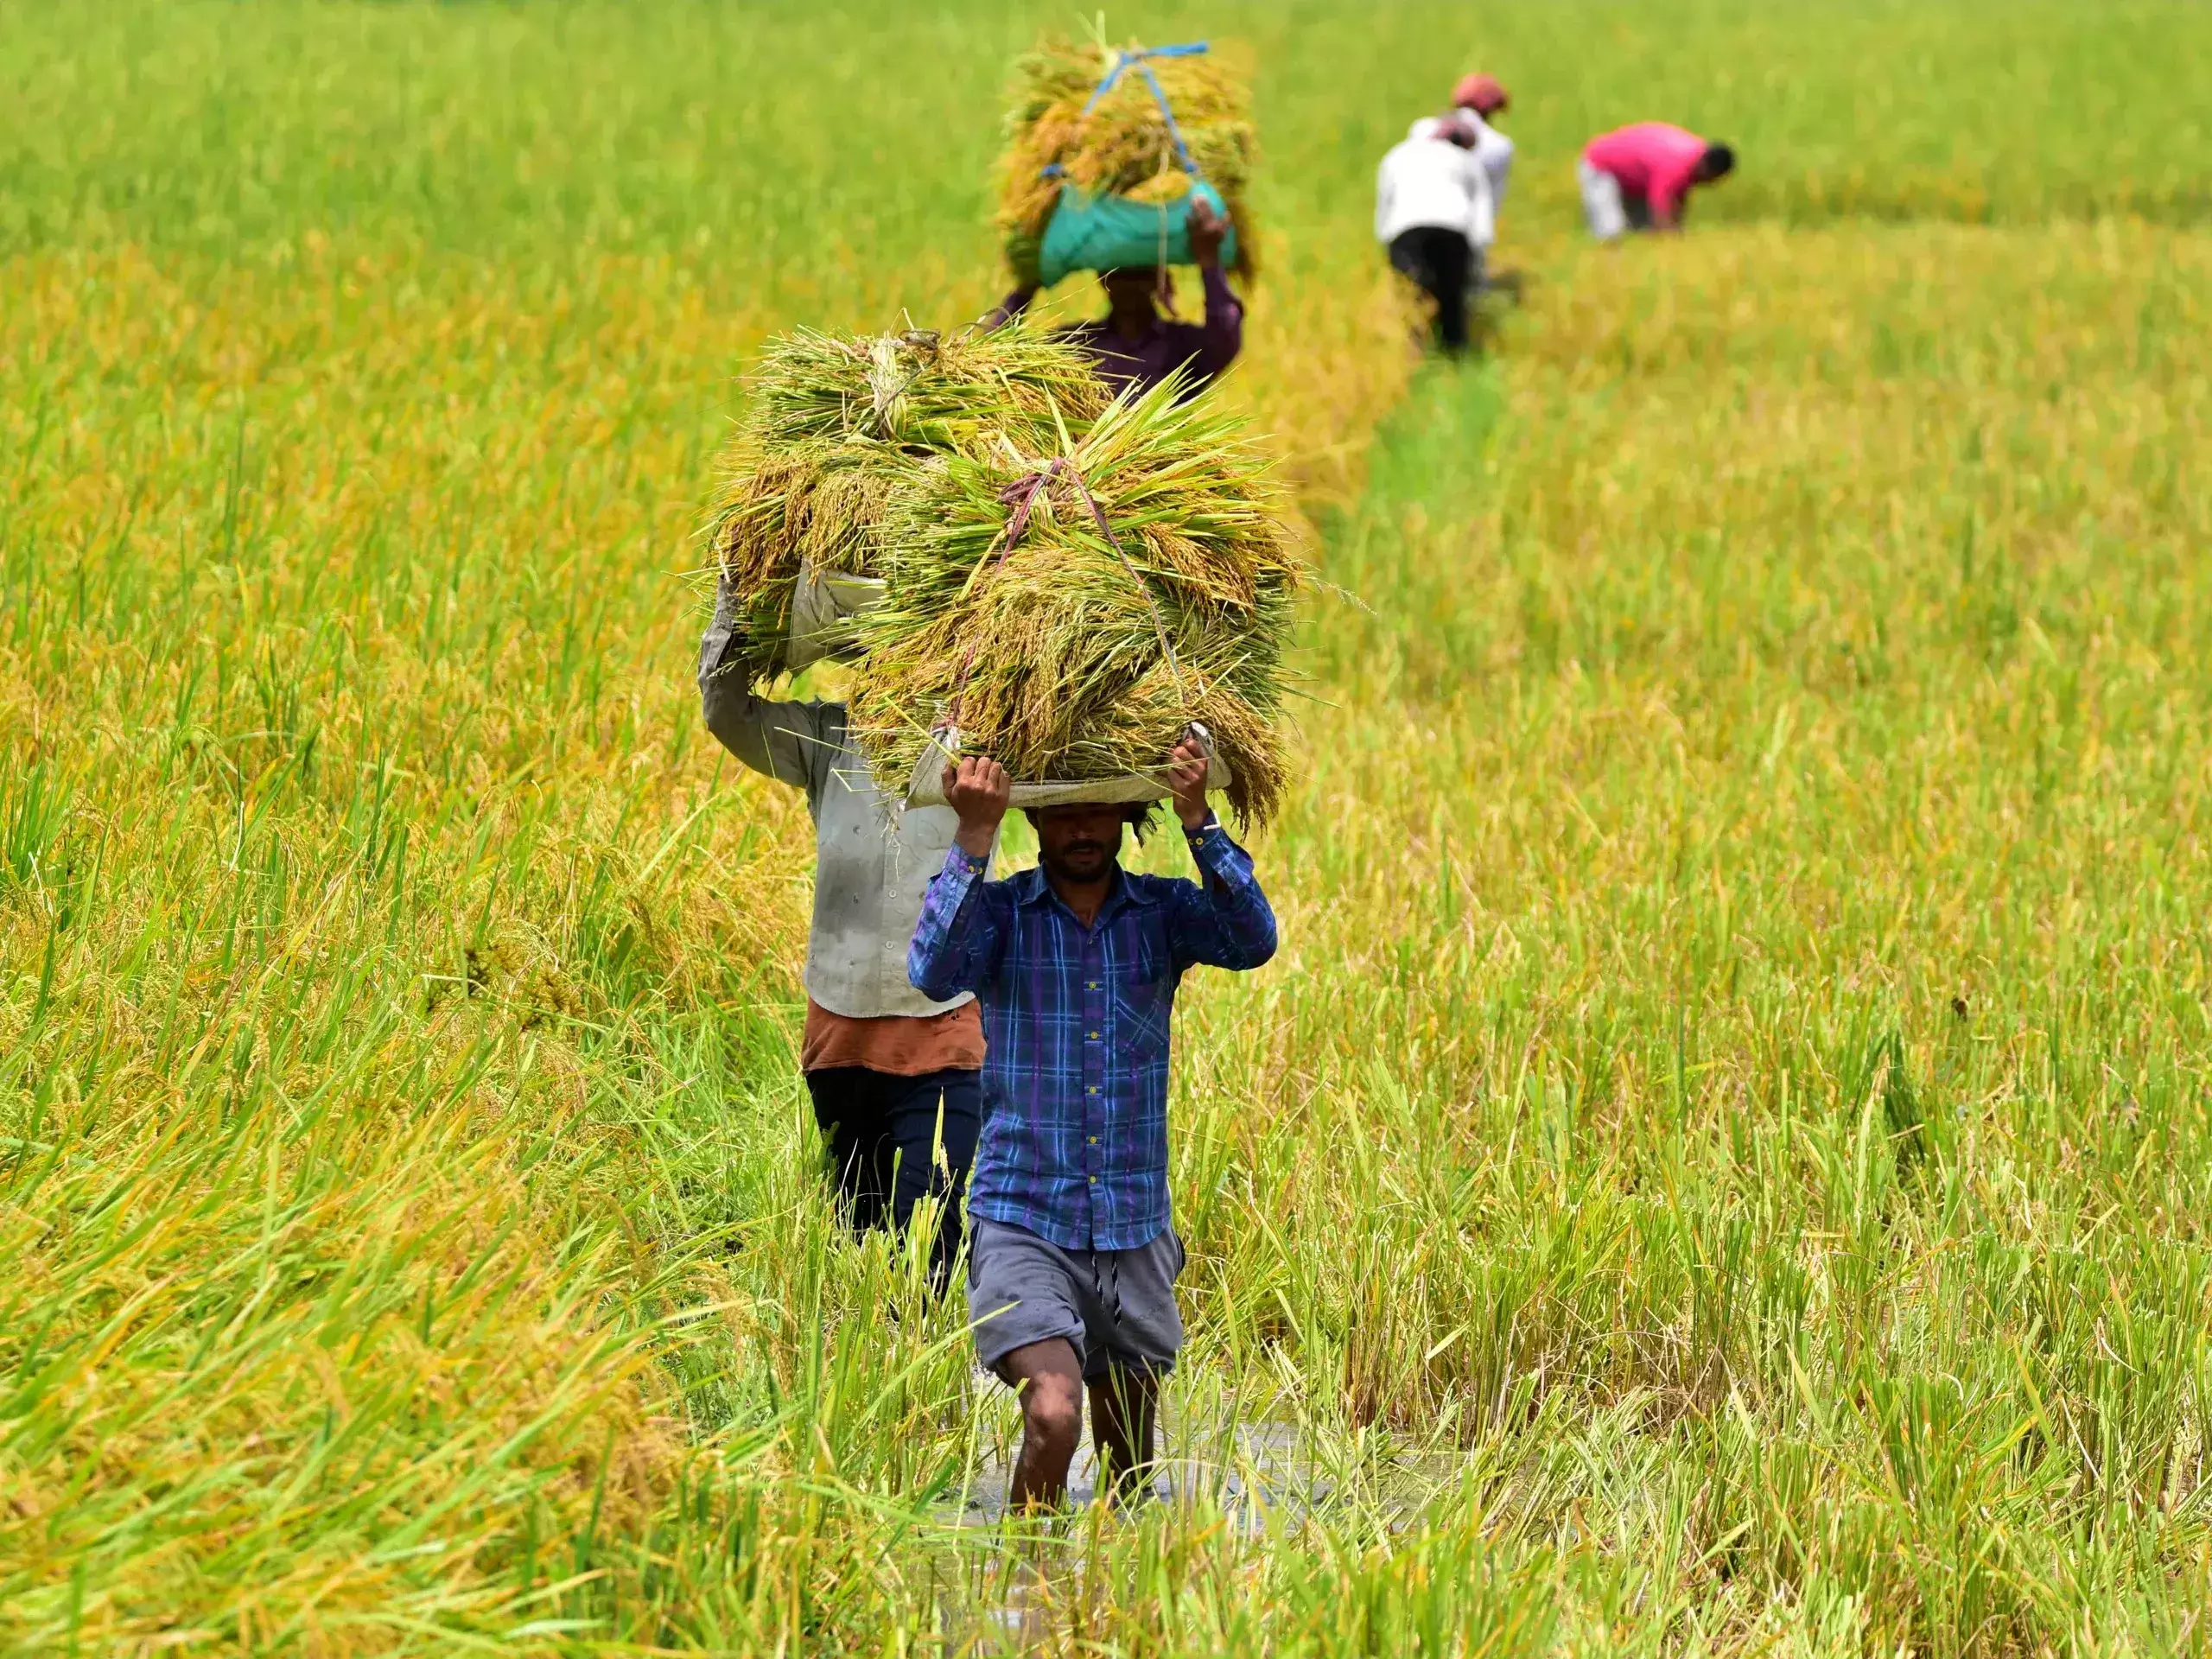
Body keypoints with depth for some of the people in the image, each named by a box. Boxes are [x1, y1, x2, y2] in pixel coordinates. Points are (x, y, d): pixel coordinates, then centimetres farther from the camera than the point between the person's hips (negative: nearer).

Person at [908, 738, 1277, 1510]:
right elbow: (934, 973, -22)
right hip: (1024, 1225, -3)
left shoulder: (1164, 911, 4)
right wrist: (974, 837, -27)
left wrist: (1197, 821, -25)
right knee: (1053, 1416, -25)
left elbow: (1252, 942, -15)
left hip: (1134, 1233, 3)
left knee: (1126, 1467, 14)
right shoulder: (998, 910, -2)